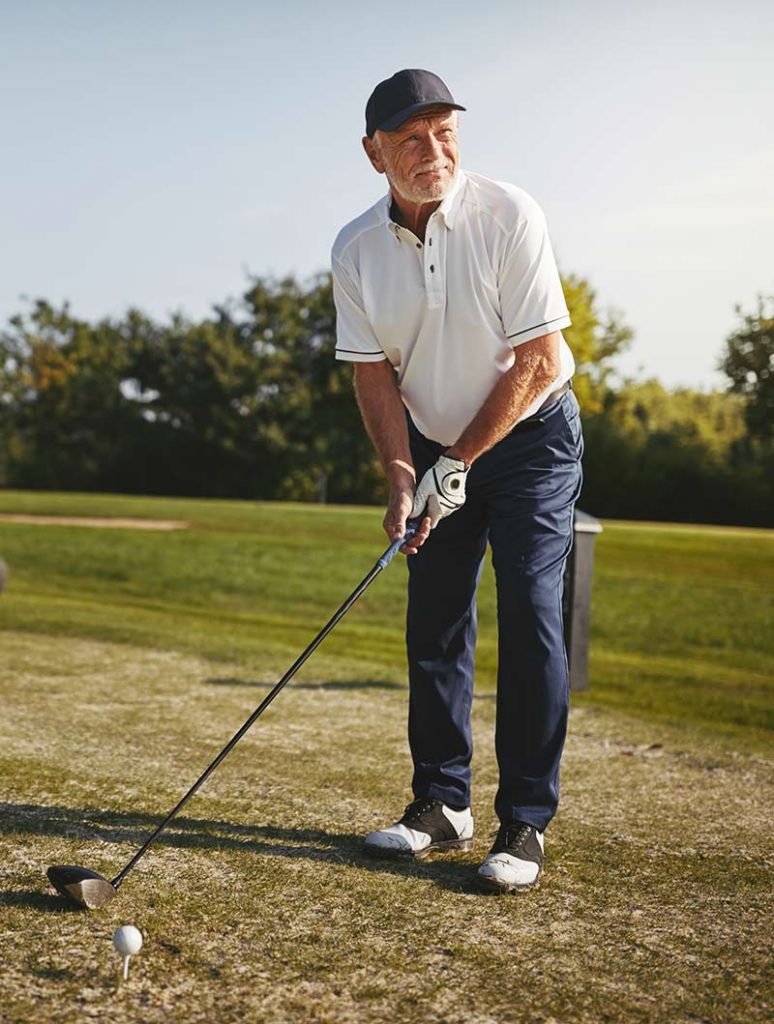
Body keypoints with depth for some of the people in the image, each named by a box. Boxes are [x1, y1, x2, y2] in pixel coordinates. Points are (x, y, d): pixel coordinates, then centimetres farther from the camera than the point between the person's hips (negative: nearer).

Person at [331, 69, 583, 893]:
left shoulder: (508, 214, -19)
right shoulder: (356, 249, -7)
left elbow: (538, 362, -19)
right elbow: (373, 371, -3)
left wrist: (458, 463, -16)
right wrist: (402, 473, -17)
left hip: (529, 435, -4)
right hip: (434, 444, 4)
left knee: (528, 616, -11)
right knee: (434, 622, 4)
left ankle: (526, 823, -4)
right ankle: (442, 805, 15)